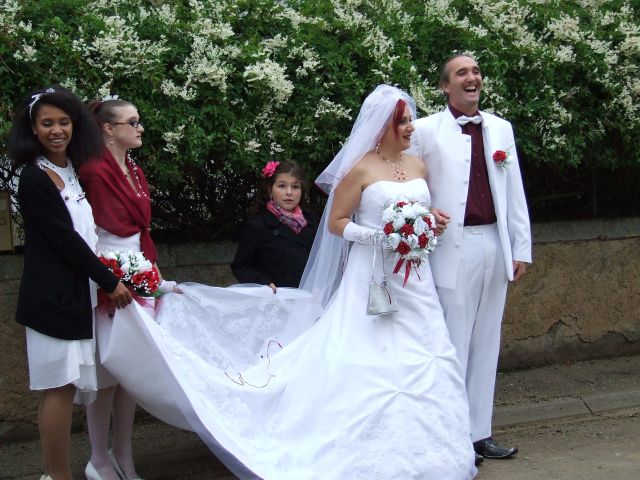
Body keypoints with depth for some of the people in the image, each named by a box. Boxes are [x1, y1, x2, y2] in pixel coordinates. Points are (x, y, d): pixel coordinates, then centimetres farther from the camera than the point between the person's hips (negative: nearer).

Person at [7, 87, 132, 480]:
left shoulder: (73, 170, 12)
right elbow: (66, 240, -14)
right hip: (54, 297, -8)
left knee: (65, 387, 10)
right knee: (60, 386, -5)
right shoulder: (35, 179, -13)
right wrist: (110, 282, -8)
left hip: (78, 294, 8)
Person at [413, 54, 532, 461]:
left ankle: (479, 433, 18)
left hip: (494, 246, 5)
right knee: (453, 344, -2)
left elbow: (515, 193, 11)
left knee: (486, 343, 10)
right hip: (453, 248, -5)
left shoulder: (501, 129, 11)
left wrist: (522, 249, 8)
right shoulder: (427, 130, -2)